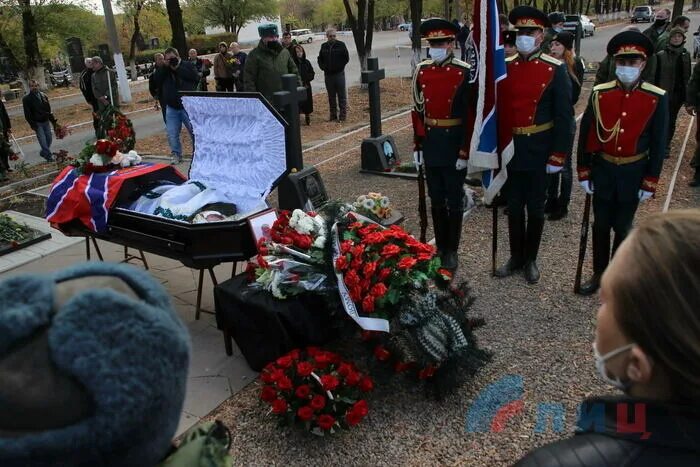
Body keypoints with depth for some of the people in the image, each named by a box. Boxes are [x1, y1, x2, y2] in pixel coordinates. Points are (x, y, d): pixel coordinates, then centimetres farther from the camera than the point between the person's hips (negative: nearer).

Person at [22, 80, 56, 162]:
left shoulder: (44, 96, 7)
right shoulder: (26, 99, -6)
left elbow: (49, 110, 14)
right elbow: (27, 114, -8)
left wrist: (53, 120, 8)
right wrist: (33, 125, -15)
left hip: (46, 121, 5)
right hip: (37, 123, -5)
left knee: (49, 138, 9)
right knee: (43, 140, -7)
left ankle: (43, 153, 29)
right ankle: (49, 156, -1)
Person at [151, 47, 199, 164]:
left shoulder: (187, 65, 0)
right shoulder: (163, 70, 10)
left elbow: (195, 77, -18)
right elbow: (156, 81, -3)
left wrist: (178, 68, -16)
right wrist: (165, 67, -9)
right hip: (171, 108, 4)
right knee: (172, 134, 3)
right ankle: (176, 154, 16)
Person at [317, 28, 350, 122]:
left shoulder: (341, 45, -2)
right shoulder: (324, 46, 8)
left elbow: (346, 58, 0)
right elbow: (320, 59, 16)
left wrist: (340, 67, -7)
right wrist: (323, 67, 0)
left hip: (339, 74, -3)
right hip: (328, 74, 4)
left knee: (342, 95, -1)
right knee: (331, 96, 9)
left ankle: (343, 115, 4)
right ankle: (333, 115, 17)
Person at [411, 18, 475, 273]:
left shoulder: (464, 73, -10)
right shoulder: (421, 71, 3)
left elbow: (471, 115, -10)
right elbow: (418, 111, 8)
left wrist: (465, 151, -13)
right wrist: (418, 145, 6)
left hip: (454, 144, -4)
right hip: (430, 144, 4)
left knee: (454, 201, 7)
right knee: (436, 200, 13)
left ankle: (452, 250, 20)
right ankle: (440, 247, 27)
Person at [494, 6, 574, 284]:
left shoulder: (555, 70, -8)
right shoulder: (504, 67, 2)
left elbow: (564, 117, -8)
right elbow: (495, 109, 7)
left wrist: (558, 155, -11)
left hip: (538, 152, -3)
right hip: (509, 150, 3)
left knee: (535, 208, 10)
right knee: (514, 207, 13)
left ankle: (530, 260, 27)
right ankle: (516, 257, 29)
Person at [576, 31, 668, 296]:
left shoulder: (657, 98, -8)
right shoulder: (599, 93, -6)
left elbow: (659, 144, -4)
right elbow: (585, 135, -1)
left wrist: (650, 183, -4)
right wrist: (583, 173, -1)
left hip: (633, 174, -1)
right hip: (602, 171, 1)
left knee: (622, 227, 11)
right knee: (601, 225, 12)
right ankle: (599, 273, 27)